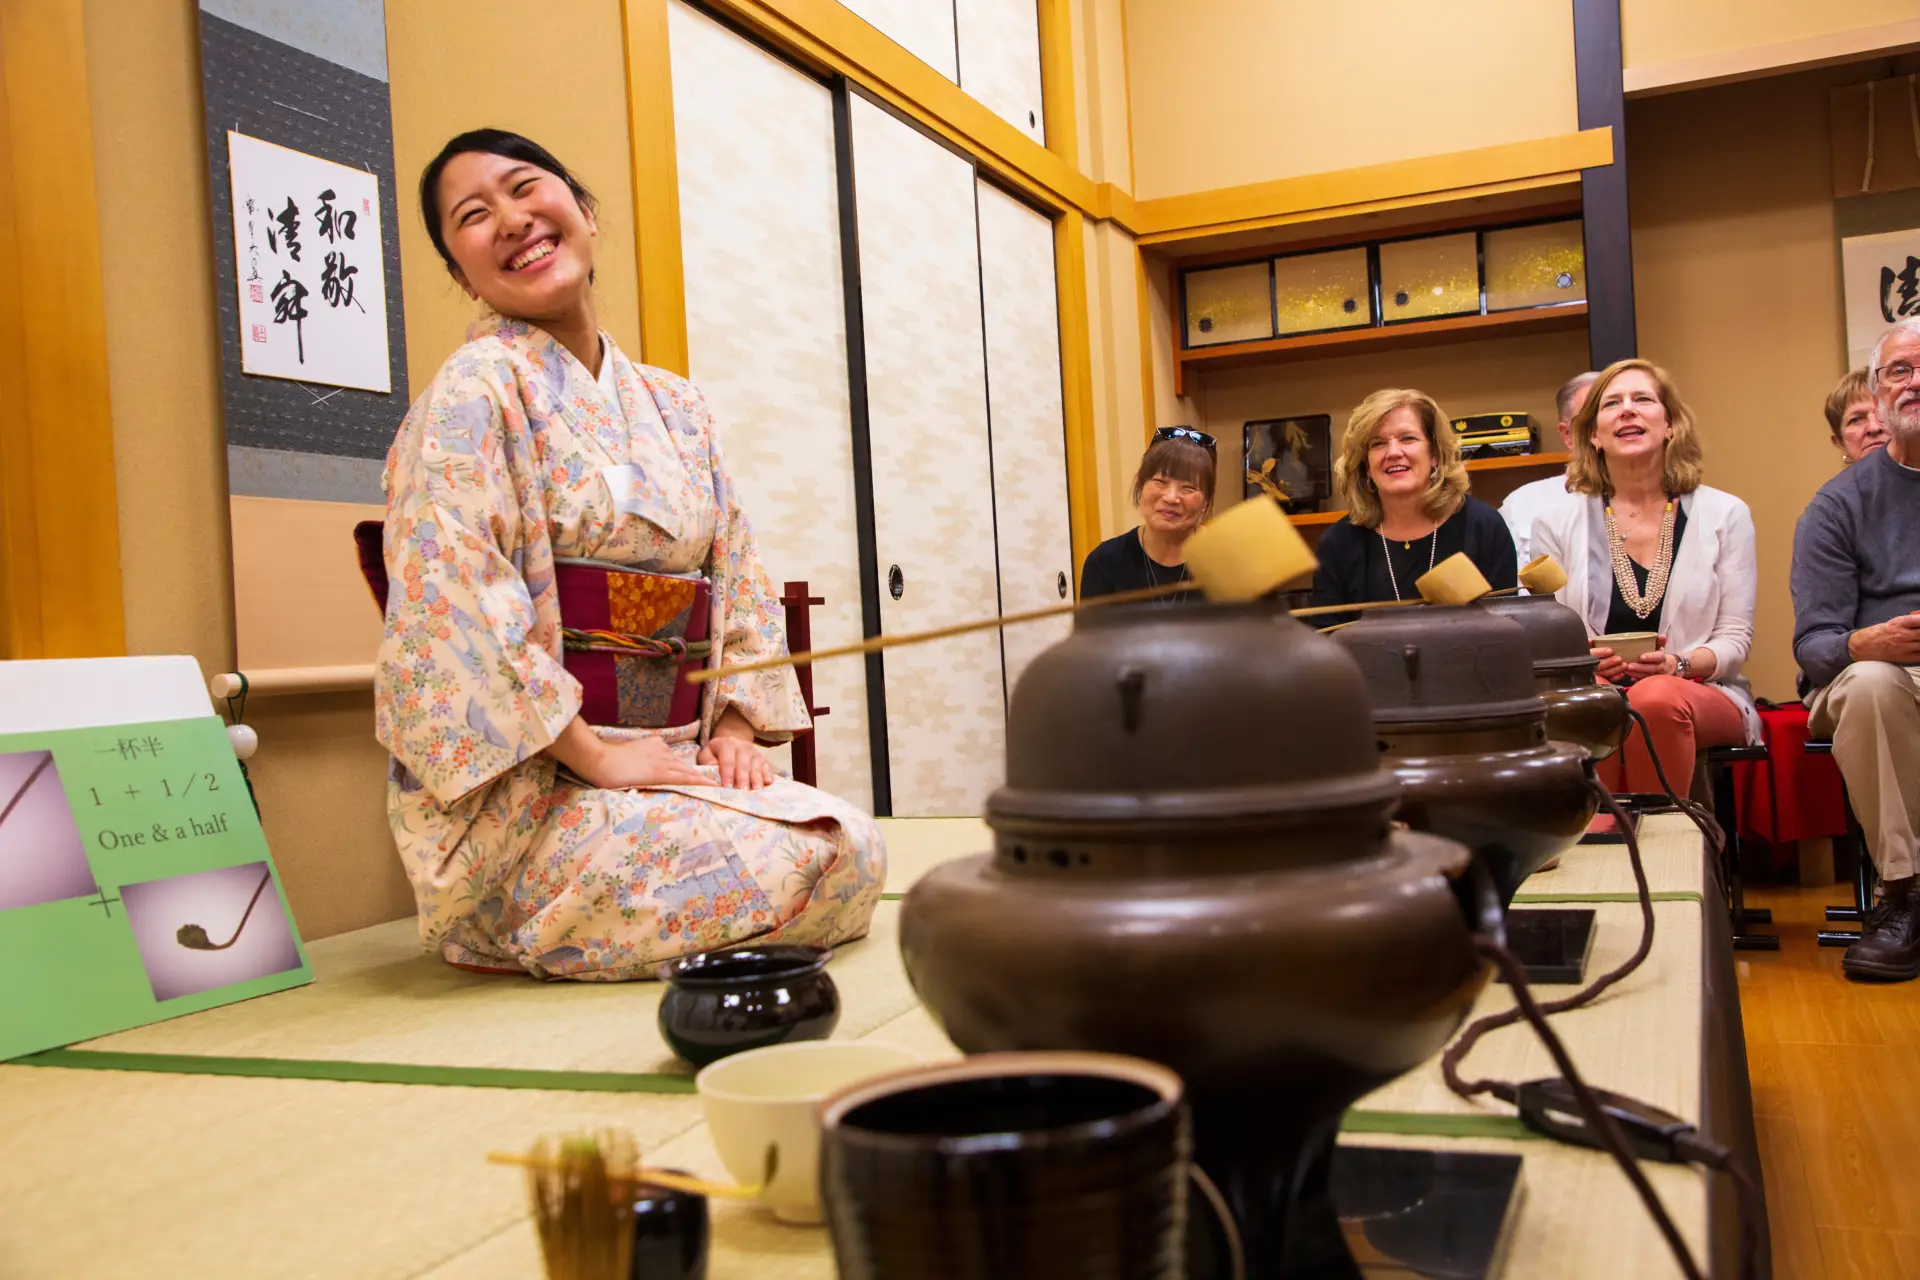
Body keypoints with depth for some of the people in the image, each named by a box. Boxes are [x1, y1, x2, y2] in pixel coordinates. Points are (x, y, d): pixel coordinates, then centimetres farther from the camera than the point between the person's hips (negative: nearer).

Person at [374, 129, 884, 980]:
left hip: (666, 766, 7)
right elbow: (452, 608, -19)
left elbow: (737, 577, 16)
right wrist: (598, 755, -19)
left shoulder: (674, 406, 14)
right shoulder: (476, 392, -9)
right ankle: (539, 937, 1)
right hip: (522, 801, -7)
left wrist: (735, 727, 1)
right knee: (828, 859, -20)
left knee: (857, 845, -11)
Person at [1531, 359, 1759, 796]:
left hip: (1703, 696, 1)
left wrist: (1679, 664, -16)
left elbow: (1736, 638, 5)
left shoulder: (1724, 514, 9)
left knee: (1657, 698, -35)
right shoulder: (1556, 524, 10)